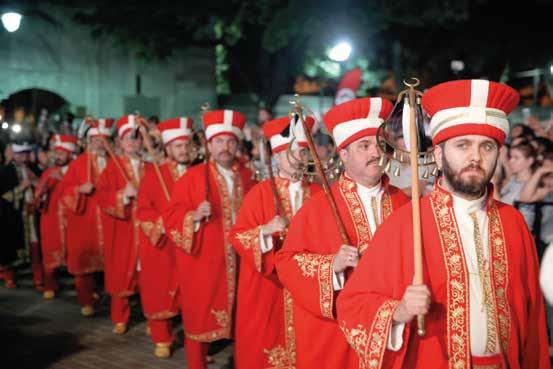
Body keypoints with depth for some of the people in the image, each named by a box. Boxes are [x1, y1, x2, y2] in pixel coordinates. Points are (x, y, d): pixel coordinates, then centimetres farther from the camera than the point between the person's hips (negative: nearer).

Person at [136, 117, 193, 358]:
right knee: (160, 292, 5)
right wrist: (163, 222, -17)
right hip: (160, 244, -1)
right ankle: (162, 340, 19)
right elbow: (143, 210, -3)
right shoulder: (153, 175, 0)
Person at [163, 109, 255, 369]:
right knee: (200, 319, 4)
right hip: (202, 262, -3)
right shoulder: (192, 177, -4)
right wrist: (194, 215, -23)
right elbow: (171, 217, -7)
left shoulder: (247, 177, 7)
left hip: (238, 260, 3)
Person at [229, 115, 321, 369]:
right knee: (266, 348, 3)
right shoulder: (260, 193, -4)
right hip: (267, 288, -2)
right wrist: (265, 231, -23)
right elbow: (238, 236, -8)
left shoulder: (318, 194, 5)